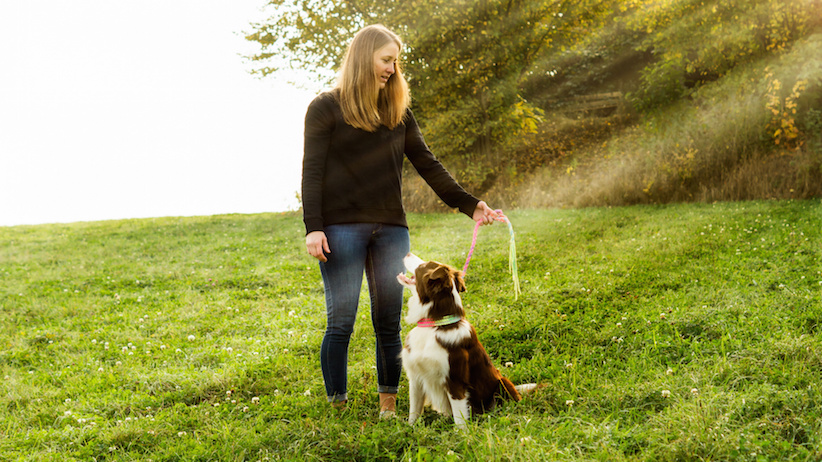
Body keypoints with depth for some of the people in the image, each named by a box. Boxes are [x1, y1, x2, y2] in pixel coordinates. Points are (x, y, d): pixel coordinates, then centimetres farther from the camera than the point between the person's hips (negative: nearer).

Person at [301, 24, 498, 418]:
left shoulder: (398, 112, 16)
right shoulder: (327, 108, 2)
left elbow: (427, 165, 14)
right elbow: (312, 171, -3)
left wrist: (469, 205, 5)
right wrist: (313, 227, -13)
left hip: (390, 229, 4)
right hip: (342, 227, -4)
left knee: (388, 323, 5)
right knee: (341, 322, -6)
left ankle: (388, 406, 13)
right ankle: (337, 409, 1)